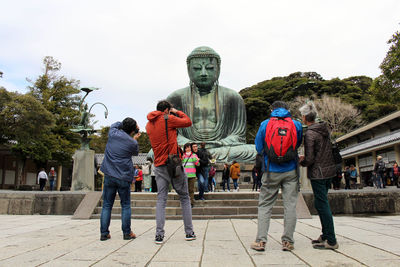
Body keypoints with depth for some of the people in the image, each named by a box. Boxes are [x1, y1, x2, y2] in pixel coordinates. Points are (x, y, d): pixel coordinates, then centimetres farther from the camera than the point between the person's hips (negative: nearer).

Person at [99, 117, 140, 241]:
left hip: (109, 176, 3)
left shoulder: (113, 133, 0)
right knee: (125, 205, 9)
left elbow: (115, 124, 24)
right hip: (124, 177, -2)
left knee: (107, 205, 9)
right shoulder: (132, 143, -7)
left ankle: (104, 233, 10)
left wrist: (126, 124, 19)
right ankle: (127, 233, 12)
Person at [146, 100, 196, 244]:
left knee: (161, 200, 5)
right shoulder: (168, 119, -6)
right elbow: (188, 122, 1)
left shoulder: (149, 124, 13)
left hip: (159, 166, 5)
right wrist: (177, 112, 14)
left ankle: (159, 235, -2)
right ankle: (189, 232, 12)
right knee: (184, 198, 8)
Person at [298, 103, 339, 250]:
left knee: (322, 205, -3)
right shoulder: (325, 129, 10)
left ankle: (331, 241, 2)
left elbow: (309, 159, -19)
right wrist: (305, 157, 18)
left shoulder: (309, 134, -16)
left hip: (318, 173, -9)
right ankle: (326, 235, 25)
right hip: (330, 170, 9)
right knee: (321, 203, 17)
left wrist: (301, 162, 3)